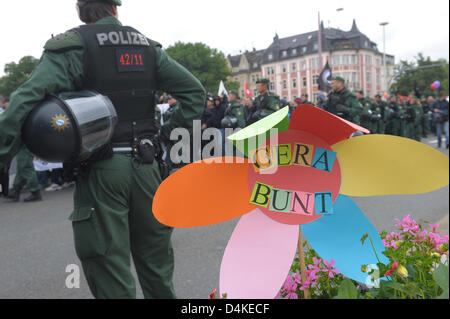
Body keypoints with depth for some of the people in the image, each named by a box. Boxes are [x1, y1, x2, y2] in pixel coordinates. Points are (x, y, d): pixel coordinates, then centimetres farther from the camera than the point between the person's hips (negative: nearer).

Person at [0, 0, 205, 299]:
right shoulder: (148, 47, 9)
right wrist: (167, 136, 7)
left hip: (101, 171, -4)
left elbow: (27, 100, -18)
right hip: (146, 167, 4)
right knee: (156, 266, 19)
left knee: (111, 272, 6)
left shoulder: (73, 46, -5)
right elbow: (195, 91, 7)